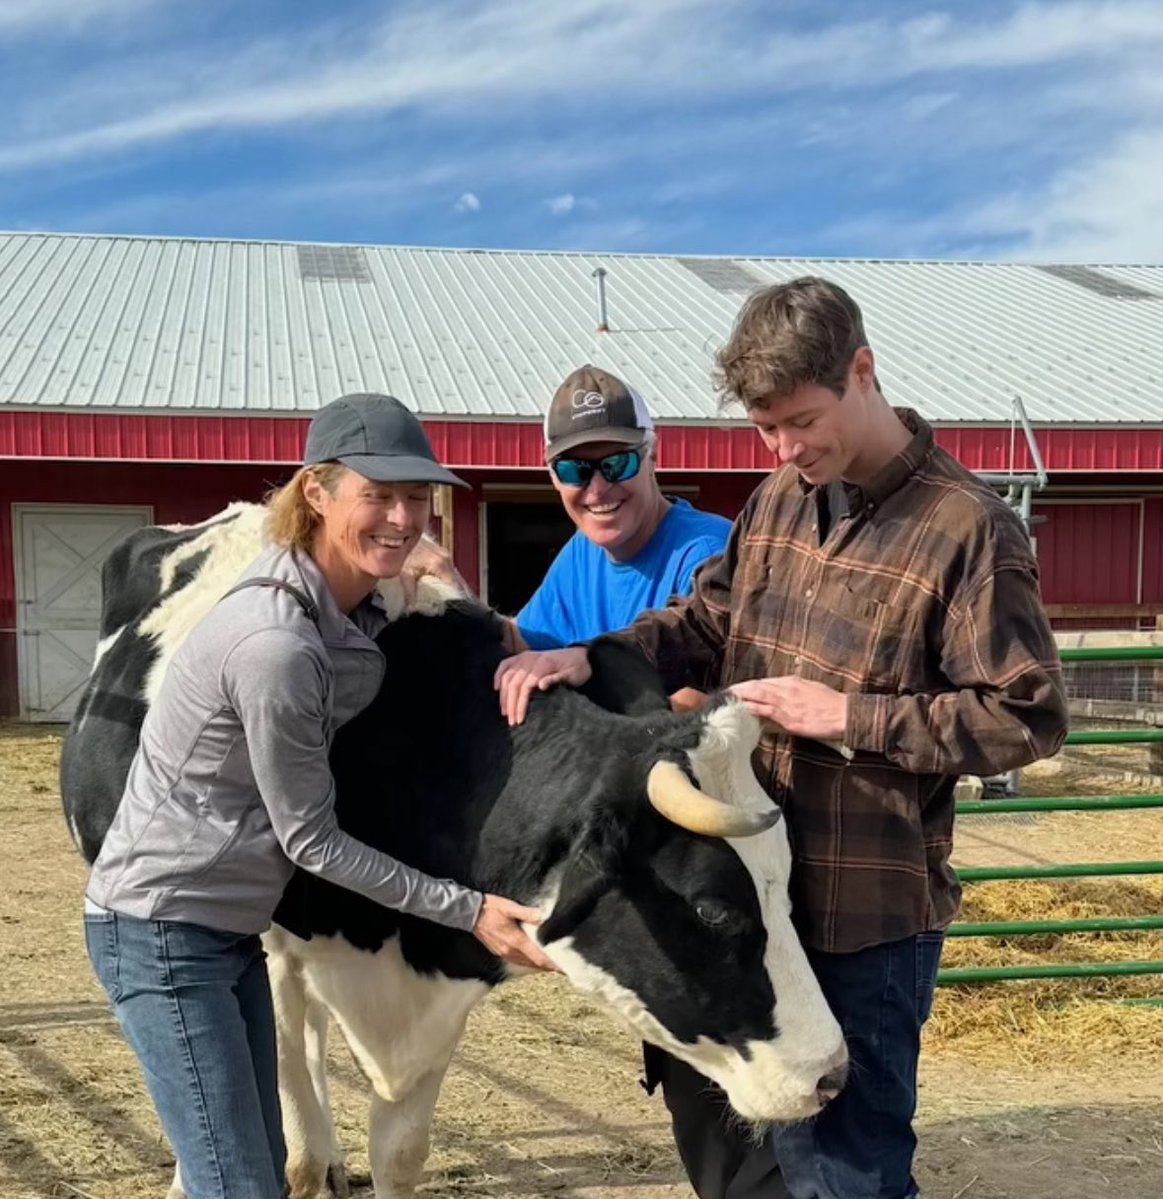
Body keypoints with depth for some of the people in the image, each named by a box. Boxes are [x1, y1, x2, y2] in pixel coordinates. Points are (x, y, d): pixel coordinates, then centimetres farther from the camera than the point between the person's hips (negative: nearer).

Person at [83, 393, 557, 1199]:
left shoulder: (353, 611, 0)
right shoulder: (276, 642, -27)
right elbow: (310, 838, -19)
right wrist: (469, 911, -15)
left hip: (228, 927, 9)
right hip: (159, 929, -9)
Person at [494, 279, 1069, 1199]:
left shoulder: (969, 528, -16)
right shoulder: (778, 498, 5)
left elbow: (1027, 717, -15)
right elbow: (708, 624, 12)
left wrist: (845, 716, -19)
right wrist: (591, 657, -6)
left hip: (869, 912, -7)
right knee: (710, 1105, 24)